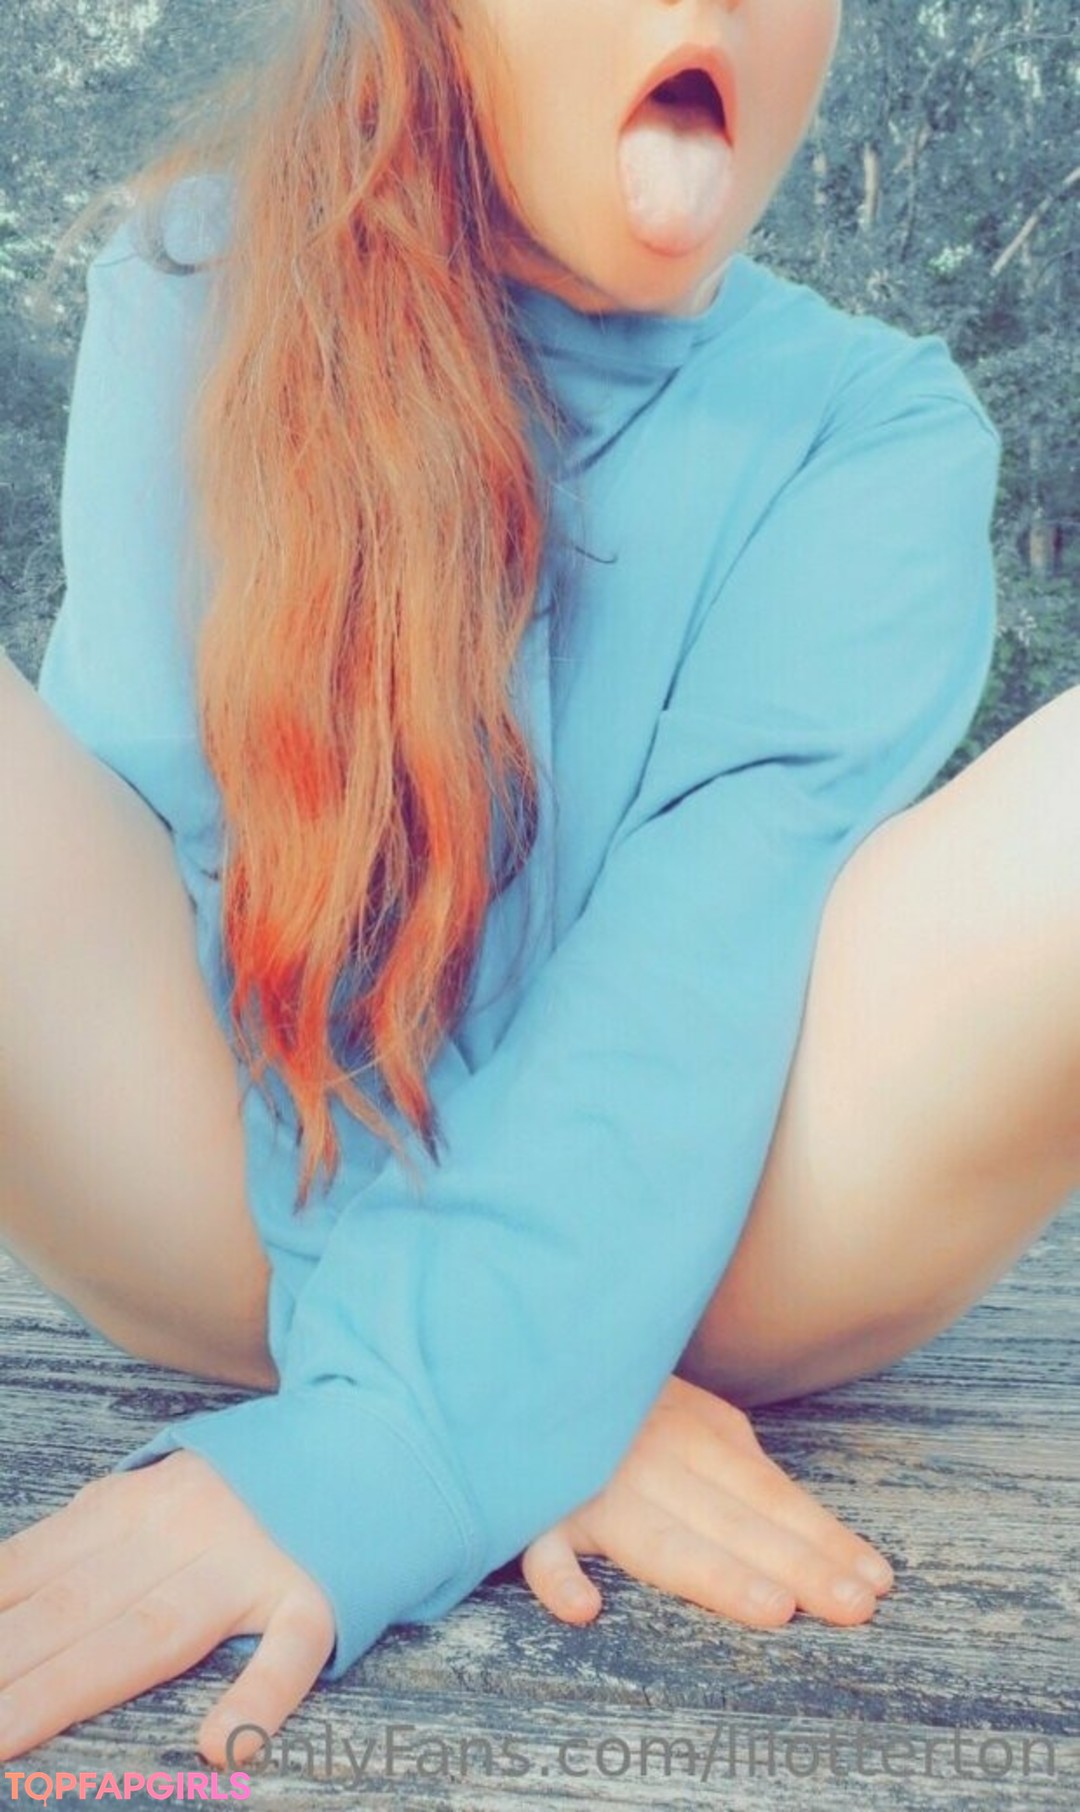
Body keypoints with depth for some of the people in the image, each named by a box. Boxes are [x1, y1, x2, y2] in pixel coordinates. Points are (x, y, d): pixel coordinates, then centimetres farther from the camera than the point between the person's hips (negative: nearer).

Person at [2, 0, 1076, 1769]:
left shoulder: (878, 426, 0)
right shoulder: (206, 285, 1)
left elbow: (722, 919, -16)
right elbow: (183, 811, -9)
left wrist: (395, 1440, -29)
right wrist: (377, 1326, -22)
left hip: (680, 1220, 0)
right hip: (261, 1204, 1)